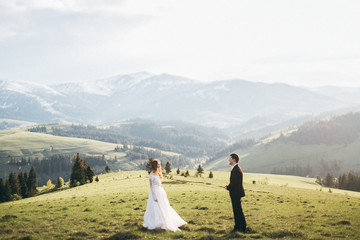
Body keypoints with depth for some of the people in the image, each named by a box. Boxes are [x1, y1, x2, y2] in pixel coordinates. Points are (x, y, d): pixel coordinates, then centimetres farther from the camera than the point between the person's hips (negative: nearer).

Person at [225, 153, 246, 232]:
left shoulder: (236, 170, -20)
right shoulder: (236, 168, 14)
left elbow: (234, 182, -23)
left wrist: (228, 187, -8)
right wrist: (228, 186, 5)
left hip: (236, 193, -10)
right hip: (235, 194, 10)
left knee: (238, 211, -3)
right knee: (236, 210, 15)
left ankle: (242, 228, 3)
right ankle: (237, 227, 23)